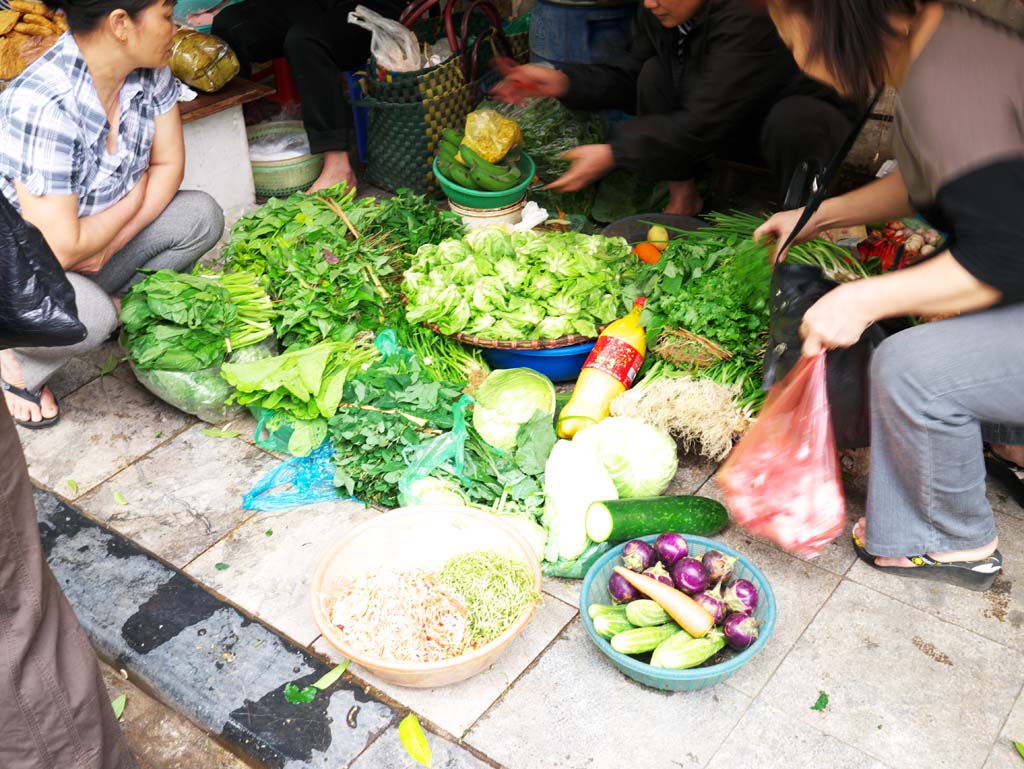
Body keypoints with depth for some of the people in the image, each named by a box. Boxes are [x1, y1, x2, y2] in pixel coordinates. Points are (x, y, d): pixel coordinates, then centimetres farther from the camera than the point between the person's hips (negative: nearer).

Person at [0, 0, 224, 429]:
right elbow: (60, 251, -32)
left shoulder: (148, 71, -12)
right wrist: (134, 196, -15)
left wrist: (110, 242, -14)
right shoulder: (43, 107, -33)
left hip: (92, 255, 7)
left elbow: (168, 164, -2)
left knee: (201, 216, -10)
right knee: (89, 318, -35)